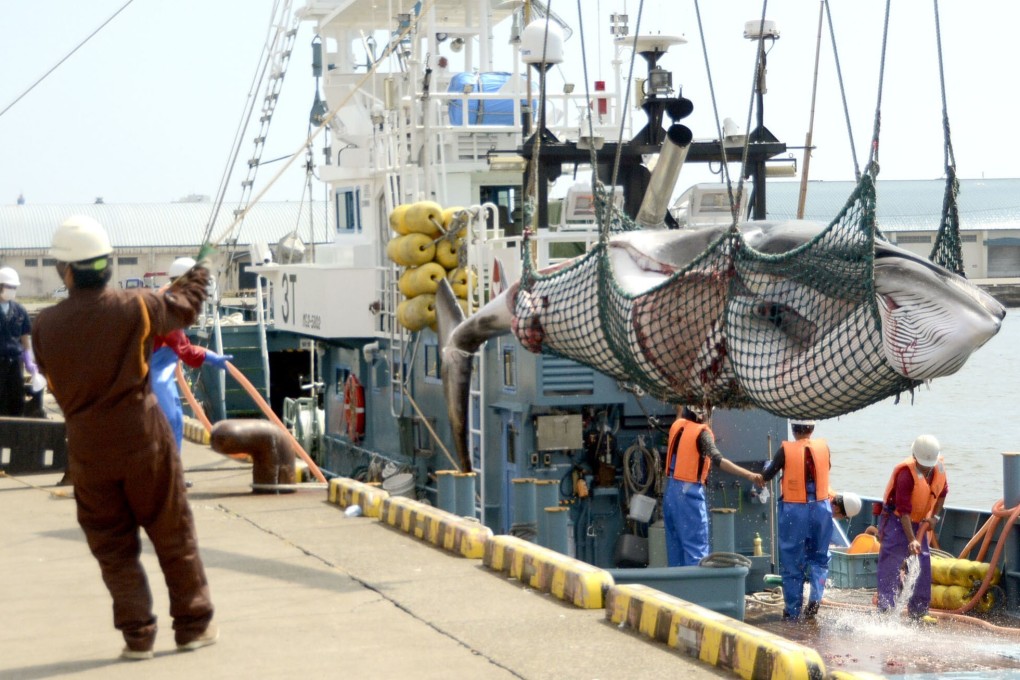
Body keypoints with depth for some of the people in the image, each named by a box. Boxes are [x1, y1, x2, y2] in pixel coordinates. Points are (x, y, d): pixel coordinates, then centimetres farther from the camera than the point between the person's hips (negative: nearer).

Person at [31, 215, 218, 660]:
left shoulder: (45, 326, -6)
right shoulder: (134, 308, -10)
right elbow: (181, 310, 9)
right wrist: (194, 283, 31)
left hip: (87, 449, 1)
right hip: (143, 440, -1)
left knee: (112, 545, 11)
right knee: (173, 535, 12)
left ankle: (137, 634, 7)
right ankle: (193, 625, 19)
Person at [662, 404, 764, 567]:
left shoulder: (677, 425, 8)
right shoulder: (702, 432, -11)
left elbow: (680, 411, 35)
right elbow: (718, 460, -26)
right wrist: (749, 475, -32)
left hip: (671, 491, 7)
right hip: (689, 492, -7)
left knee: (675, 546, 12)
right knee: (696, 547, -8)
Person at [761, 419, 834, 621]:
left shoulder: (786, 450, -9)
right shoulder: (823, 447, -2)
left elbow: (766, 476, 0)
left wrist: (768, 464, 21)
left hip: (794, 510, -2)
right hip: (821, 508, 2)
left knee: (793, 561, 7)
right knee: (819, 558, 16)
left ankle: (793, 611, 11)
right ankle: (816, 595, -7)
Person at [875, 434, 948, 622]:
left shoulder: (939, 469, -8)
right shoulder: (906, 473, -28)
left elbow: (942, 493, 13)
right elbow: (904, 511, -30)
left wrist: (934, 516, -1)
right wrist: (912, 541, -34)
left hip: (919, 522, 7)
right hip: (896, 521, -7)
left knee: (924, 565, 6)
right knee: (890, 565, -13)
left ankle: (918, 610, 15)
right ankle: (886, 611, -14)